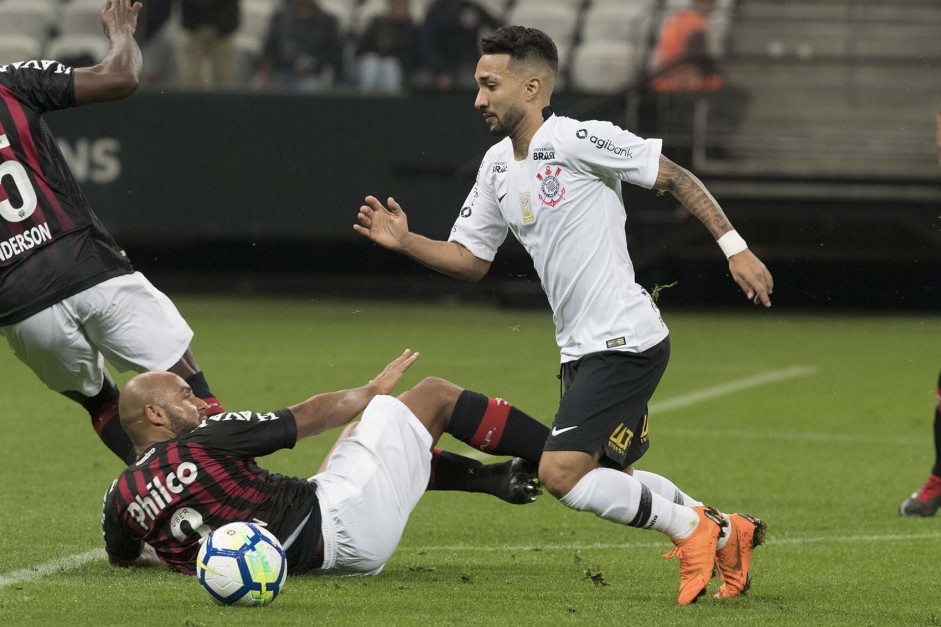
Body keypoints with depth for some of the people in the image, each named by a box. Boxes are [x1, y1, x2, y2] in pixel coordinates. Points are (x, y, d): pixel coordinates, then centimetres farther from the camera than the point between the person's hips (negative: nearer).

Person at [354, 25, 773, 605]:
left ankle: (693, 530, -2)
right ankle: (727, 533, 31)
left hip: (626, 340, -9)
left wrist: (734, 247, -15)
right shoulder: (498, 166, 11)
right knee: (607, 479, 16)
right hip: (583, 348, 9)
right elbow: (471, 260, 15)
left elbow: (675, 178, -11)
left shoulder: (578, 139, -14)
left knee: (561, 474, -17)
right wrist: (405, 242, -1)